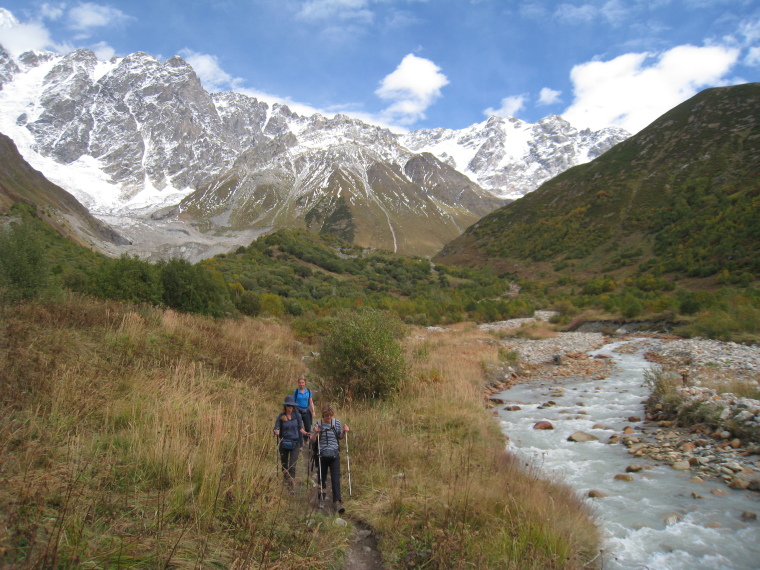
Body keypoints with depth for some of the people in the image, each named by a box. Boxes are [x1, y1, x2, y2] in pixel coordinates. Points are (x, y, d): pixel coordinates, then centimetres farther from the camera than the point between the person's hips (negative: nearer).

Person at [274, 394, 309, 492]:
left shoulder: (297, 415, 0)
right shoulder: (281, 417, -2)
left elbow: (300, 428, 7)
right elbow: (276, 428, -5)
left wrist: (305, 433, -11)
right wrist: (276, 432, -28)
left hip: (295, 443, -1)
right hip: (284, 443, 1)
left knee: (292, 465, -10)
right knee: (284, 464, 14)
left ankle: (291, 485, -11)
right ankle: (286, 480, 38)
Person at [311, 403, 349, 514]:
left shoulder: (337, 423, 1)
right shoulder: (318, 424, -4)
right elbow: (312, 440, -3)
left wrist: (344, 431, -6)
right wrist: (316, 433, -21)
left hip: (334, 455, 0)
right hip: (322, 455, 0)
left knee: (336, 479, -9)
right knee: (321, 478, 13)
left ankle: (337, 502, -7)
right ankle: (321, 498, 35)